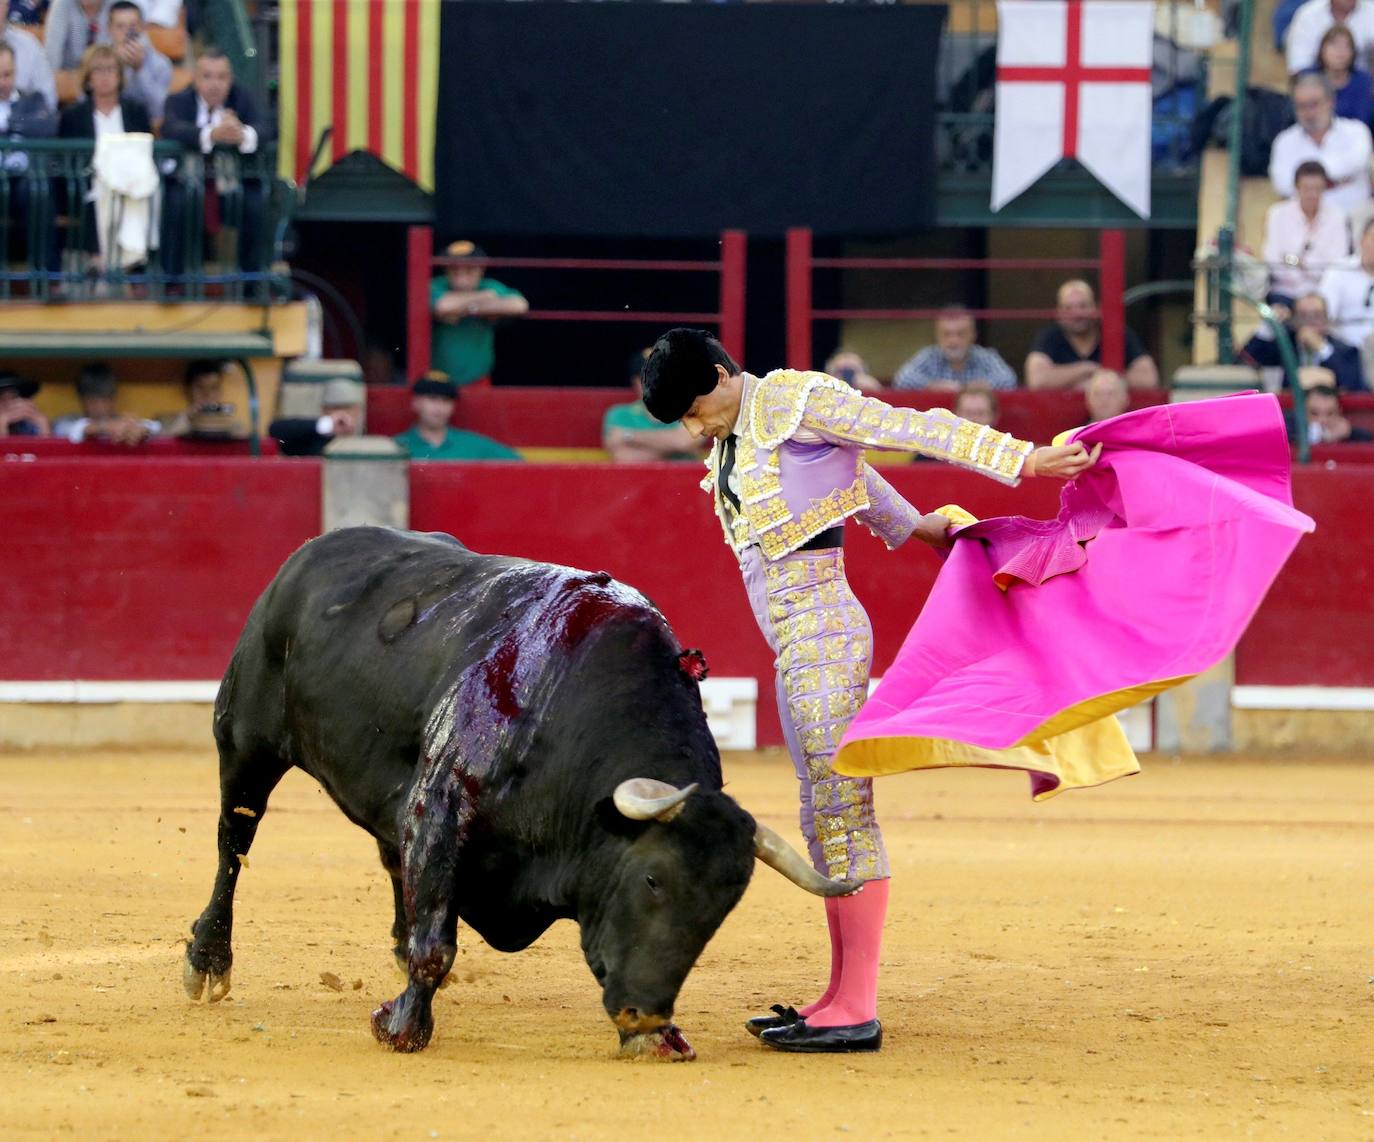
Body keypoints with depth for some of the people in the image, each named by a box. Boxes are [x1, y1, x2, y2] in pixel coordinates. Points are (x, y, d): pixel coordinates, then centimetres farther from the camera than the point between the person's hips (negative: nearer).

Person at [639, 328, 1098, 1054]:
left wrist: (1027, 461, -14)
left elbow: (920, 430, -12)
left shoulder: (792, 401, -10)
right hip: (796, 646, 10)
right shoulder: (731, 436, 16)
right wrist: (910, 525, 46)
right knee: (824, 817, 11)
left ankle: (856, 1012, -11)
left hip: (822, 634, -10)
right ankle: (842, 997, 14)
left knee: (843, 811, -10)